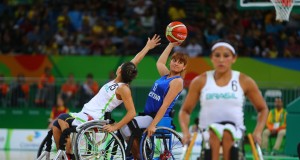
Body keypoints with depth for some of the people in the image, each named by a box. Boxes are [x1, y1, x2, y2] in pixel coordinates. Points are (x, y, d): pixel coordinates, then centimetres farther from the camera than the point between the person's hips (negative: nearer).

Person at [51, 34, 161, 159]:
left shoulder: (123, 88, -13)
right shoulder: (117, 81, 11)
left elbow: (132, 113, -17)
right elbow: (133, 63, 20)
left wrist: (115, 127, -22)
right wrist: (147, 47, 31)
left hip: (93, 118, -9)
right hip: (85, 113, 9)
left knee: (63, 118, -22)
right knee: (56, 125, 4)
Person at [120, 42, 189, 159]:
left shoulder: (177, 81, -10)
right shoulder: (166, 75, 14)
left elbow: (165, 105, -18)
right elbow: (159, 62, 37)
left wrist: (153, 124, -25)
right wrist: (171, 45, 39)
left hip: (158, 117, -9)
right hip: (147, 114, 9)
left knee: (126, 127, -24)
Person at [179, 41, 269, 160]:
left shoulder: (245, 82, 6)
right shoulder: (200, 81, 7)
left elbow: (263, 109, 14)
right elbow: (185, 110, 11)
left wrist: (258, 132, -2)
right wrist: (185, 132, -7)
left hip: (236, 130, 0)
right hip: (207, 131, 0)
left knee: (228, 132, -36)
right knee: (213, 130, -36)